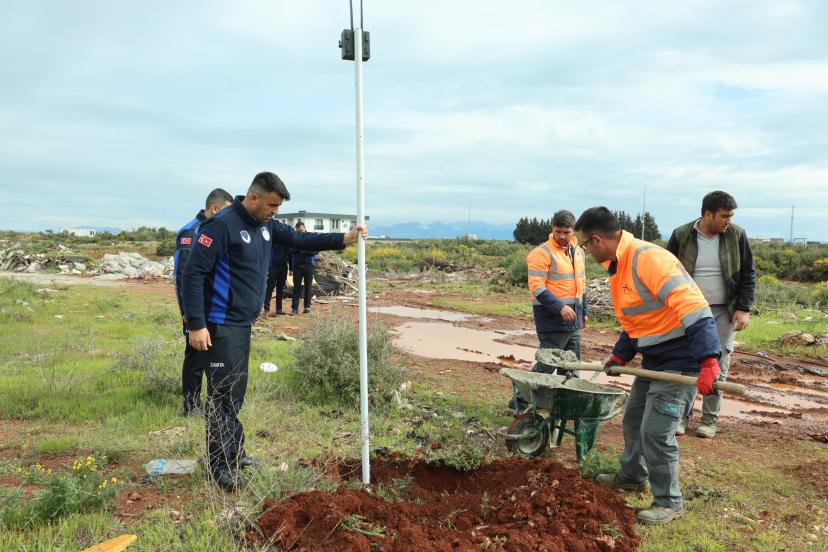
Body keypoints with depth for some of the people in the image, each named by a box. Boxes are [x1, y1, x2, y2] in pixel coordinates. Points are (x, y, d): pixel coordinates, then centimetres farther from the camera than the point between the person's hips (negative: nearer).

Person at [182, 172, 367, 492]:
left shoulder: (266, 225, 9)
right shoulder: (223, 225, -17)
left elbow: (300, 240, 14)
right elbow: (193, 273, -19)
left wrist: (345, 239, 4)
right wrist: (196, 325, -22)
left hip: (243, 325, 8)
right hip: (220, 327, -8)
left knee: (235, 393, 17)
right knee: (222, 395, -2)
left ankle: (234, 452, 31)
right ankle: (220, 466, 11)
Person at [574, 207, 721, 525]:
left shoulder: (648, 258, -25)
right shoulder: (617, 266, 8)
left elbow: (692, 307, -32)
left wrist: (708, 360, -37)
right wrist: (620, 355, 15)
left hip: (680, 358, -10)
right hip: (653, 357, 10)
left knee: (655, 431, -6)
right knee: (634, 418, 21)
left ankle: (669, 502, 13)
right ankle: (632, 476, 42)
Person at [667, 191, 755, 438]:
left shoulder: (737, 235, -5)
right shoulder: (682, 236, -7)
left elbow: (748, 274, 2)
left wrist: (744, 308, -6)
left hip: (723, 313, 1)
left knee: (717, 368, 4)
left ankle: (709, 420, 16)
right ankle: (681, 415, 16)